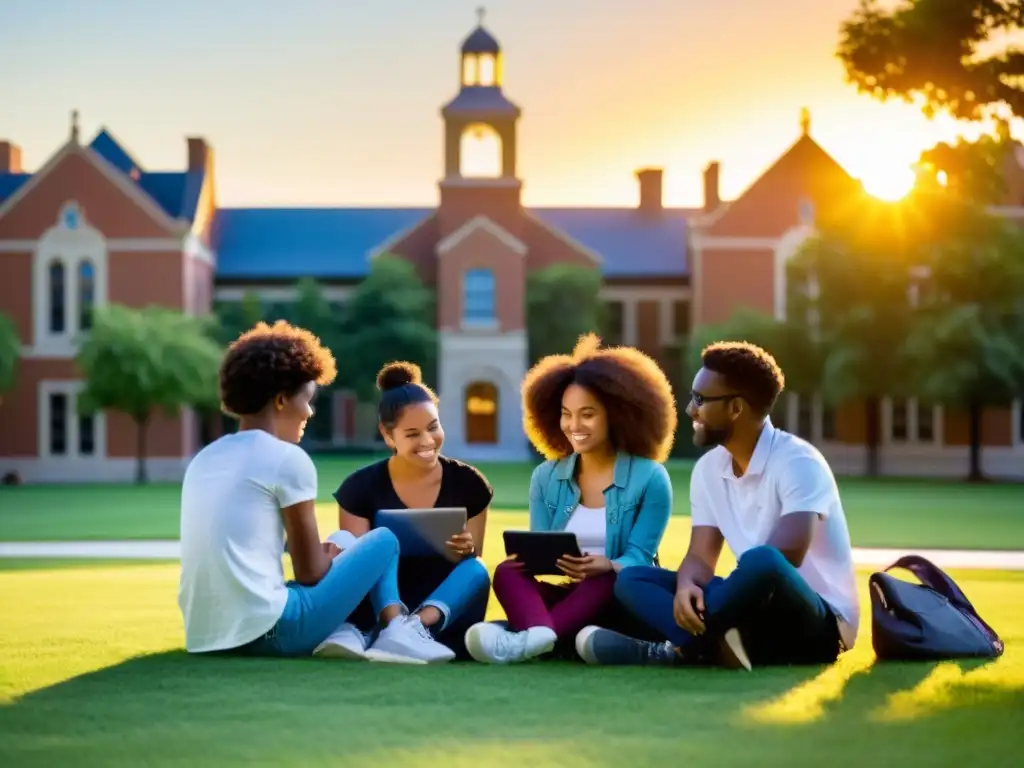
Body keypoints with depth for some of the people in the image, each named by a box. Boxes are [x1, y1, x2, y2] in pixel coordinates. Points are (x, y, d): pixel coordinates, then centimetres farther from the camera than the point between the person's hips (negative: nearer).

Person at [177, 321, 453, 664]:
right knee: (384, 540, 15)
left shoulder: (203, 459, 17)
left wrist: (323, 555, 26)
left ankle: (340, 634, 9)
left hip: (206, 636, 7)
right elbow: (310, 572, -1)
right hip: (263, 631, -7)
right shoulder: (288, 459, -5)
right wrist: (330, 555, 22)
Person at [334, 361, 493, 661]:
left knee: (476, 570, -29)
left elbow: (471, 573, 6)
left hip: (445, 611, 1)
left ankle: (416, 628, -55)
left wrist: (468, 550, -19)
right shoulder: (361, 487, -1)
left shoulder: (468, 483, 2)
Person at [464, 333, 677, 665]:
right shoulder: (546, 477, 11)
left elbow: (638, 559, -9)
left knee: (611, 582, -37)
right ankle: (538, 632, -59)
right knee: (509, 571, -25)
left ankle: (523, 640, -60)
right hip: (560, 593, 3)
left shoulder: (649, 478, -2)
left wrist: (605, 567, -33)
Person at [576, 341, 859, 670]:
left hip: (818, 627, -7)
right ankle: (715, 644, -31)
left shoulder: (797, 462, -15)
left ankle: (683, 649, -23)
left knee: (761, 564, -38)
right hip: (755, 615, 7)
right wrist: (687, 588, -22)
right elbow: (700, 557, 3)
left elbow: (785, 558, -26)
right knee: (632, 579, -5)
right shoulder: (708, 469, 7)